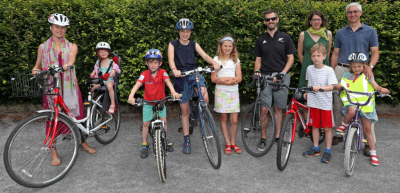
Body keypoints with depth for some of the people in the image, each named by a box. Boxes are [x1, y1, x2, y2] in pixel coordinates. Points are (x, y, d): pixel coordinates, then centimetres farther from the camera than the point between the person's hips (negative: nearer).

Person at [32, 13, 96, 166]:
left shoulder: (71, 46, 7)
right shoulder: (43, 47, 8)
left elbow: (71, 58, -14)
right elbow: (38, 65, 12)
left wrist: (68, 64, -37)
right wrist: (35, 70, -12)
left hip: (69, 86, 0)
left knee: (76, 113, 5)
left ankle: (83, 143, 24)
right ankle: (53, 151, 13)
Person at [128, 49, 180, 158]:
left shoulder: (162, 72, -13)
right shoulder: (144, 74, -14)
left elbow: (168, 82, -29)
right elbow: (137, 85, -26)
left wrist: (173, 92, -49)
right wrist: (131, 96, -44)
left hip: (160, 101, 0)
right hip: (148, 102, 0)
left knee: (164, 120, -8)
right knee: (146, 123, -1)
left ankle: (165, 140, 18)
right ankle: (144, 145, 15)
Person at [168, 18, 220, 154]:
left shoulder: (194, 44, 13)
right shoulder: (173, 44, 7)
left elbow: (204, 55, -1)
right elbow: (171, 58, -10)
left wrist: (214, 63, -23)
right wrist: (174, 70, -32)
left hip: (194, 74, 1)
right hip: (181, 77, -1)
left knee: (205, 99, -27)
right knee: (184, 110, 3)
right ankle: (186, 140, 14)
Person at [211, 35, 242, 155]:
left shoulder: (236, 60, 11)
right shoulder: (216, 59, 3)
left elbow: (239, 78, 2)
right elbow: (213, 79, -5)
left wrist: (224, 79, -14)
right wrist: (231, 79, -14)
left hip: (234, 92, 2)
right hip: (221, 92, -1)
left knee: (234, 120, -2)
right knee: (223, 118, 3)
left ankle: (233, 143, 15)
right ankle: (227, 143, 14)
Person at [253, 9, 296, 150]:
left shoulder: (285, 38, 6)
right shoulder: (261, 40, 11)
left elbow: (291, 58, 3)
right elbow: (258, 59, 12)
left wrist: (282, 73, -12)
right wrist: (256, 71, -8)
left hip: (281, 77, 0)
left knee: (278, 109, 6)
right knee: (264, 109, -4)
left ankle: (277, 137, 17)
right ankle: (263, 138, 8)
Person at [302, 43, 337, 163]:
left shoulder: (329, 70, -8)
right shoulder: (309, 69, 5)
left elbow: (331, 87, -15)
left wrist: (320, 88, -31)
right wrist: (306, 92, 6)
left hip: (325, 103, -4)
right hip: (313, 102, 4)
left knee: (327, 127, 3)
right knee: (314, 126, 13)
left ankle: (328, 151, 15)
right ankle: (316, 148, 27)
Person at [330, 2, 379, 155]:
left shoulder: (370, 31, 7)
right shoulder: (340, 33, 13)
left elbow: (375, 52, 3)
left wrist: (370, 67, -16)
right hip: (341, 70, 3)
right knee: (338, 105, 6)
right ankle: (339, 134, 21)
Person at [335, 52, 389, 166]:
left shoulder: (367, 76, 4)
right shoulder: (346, 76, 6)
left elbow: (375, 86, -4)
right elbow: (341, 86, 1)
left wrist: (381, 89, -26)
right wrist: (338, 86, -23)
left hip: (365, 103, 1)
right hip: (351, 101, 0)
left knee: (367, 129, 4)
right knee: (352, 111, -39)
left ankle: (373, 153, 19)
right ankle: (344, 125, -6)